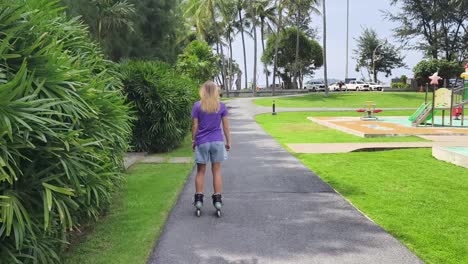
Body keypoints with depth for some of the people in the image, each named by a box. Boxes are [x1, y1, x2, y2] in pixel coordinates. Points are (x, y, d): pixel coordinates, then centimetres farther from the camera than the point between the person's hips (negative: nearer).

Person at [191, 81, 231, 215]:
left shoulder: (197, 106, -4)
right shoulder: (221, 106, -1)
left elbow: (195, 125, -3)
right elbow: (225, 125, 1)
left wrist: (193, 140, 8)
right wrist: (228, 141, 10)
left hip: (202, 142, -1)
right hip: (217, 142, 1)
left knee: (200, 171, 9)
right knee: (217, 171, 7)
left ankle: (198, 200, 11)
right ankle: (217, 200, 8)